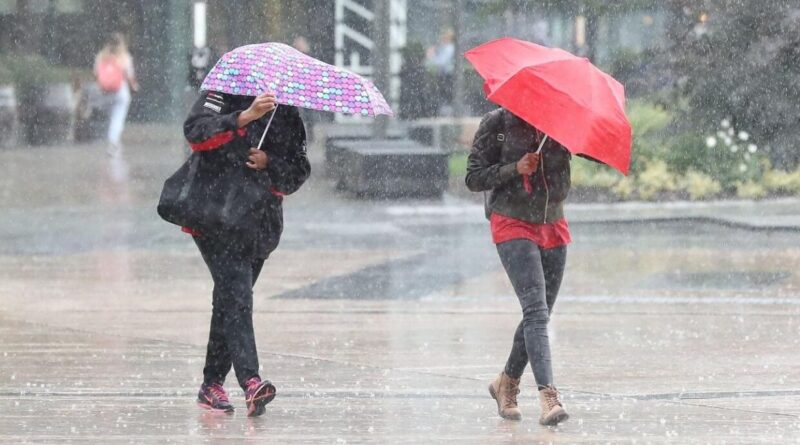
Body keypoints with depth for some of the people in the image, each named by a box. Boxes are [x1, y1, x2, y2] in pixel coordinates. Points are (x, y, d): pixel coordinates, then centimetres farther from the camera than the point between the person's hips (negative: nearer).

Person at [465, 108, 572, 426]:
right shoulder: (497, 122, -4)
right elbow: (474, 178, -3)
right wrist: (514, 169, -18)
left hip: (553, 226, 5)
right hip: (512, 225, -5)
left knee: (539, 314, 10)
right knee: (536, 310, -19)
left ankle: (507, 383, 32)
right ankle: (548, 395, -28)